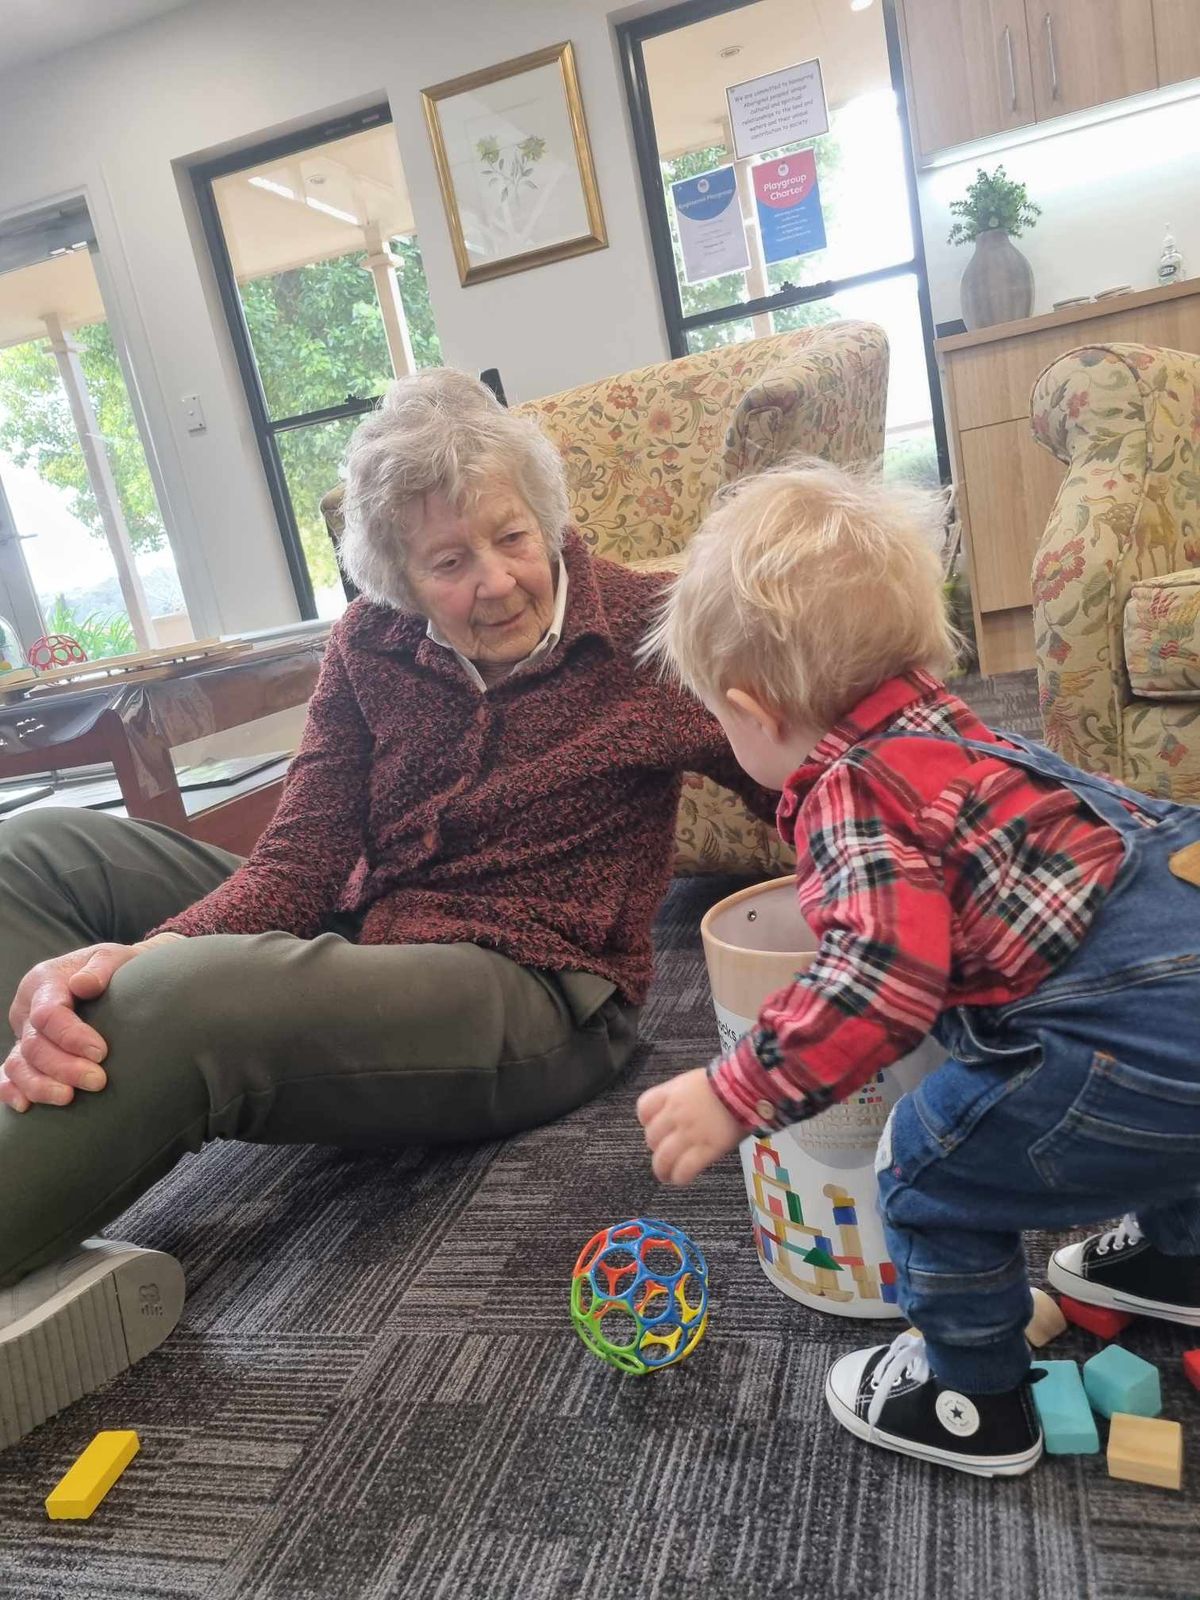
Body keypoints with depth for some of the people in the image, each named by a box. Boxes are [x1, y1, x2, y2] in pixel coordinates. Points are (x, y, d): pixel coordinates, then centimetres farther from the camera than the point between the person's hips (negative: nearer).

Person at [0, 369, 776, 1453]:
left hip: (534, 999, -6)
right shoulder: (372, 649, 5)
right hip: (360, 950, 7)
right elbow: (302, 859, -4)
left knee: (175, 1002, -34)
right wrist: (135, 954, -23)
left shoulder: (649, 632, -6)